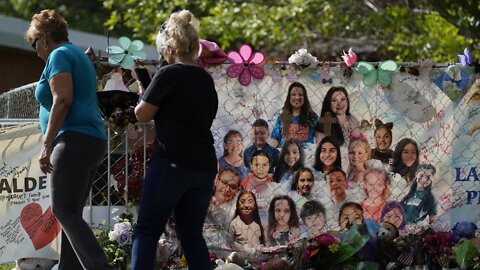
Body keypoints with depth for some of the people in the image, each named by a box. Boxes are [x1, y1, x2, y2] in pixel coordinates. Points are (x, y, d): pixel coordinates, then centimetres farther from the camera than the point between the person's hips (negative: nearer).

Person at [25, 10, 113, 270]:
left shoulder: (59, 55, -4)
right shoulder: (80, 56, 25)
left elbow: (62, 100, -17)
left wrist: (46, 146, -19)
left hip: (74, 141, -10)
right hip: (94, 141, 10)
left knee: (65, 211, -15)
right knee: (70, 214, 9)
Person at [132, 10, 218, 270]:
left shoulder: (169, 74, -7)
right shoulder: (206, 80, 14)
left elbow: (142, 114, -5)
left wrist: (146, 97, 14)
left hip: (172, 163, -6)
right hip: (204, 166, 7)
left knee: (147, 231, -3)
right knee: (192, 235, 10)